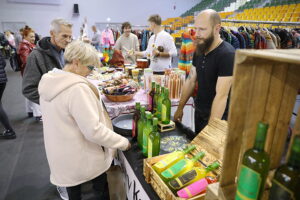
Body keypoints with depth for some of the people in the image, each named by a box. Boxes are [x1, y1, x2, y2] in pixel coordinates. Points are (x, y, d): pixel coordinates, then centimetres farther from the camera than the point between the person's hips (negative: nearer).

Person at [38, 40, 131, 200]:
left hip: (60, 156, 8)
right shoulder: (77, 88, -30)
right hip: (84, 158, -7)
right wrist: (123, 142, -18)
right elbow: (93, 131, -30)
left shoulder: (48, 82, -2)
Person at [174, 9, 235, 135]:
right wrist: (180, 107, 8)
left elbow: (221, 95, -28)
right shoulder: (199, 50, 0)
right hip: (199, 111, 7)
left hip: (218, 117, -6)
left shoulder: (227, 55, -23)